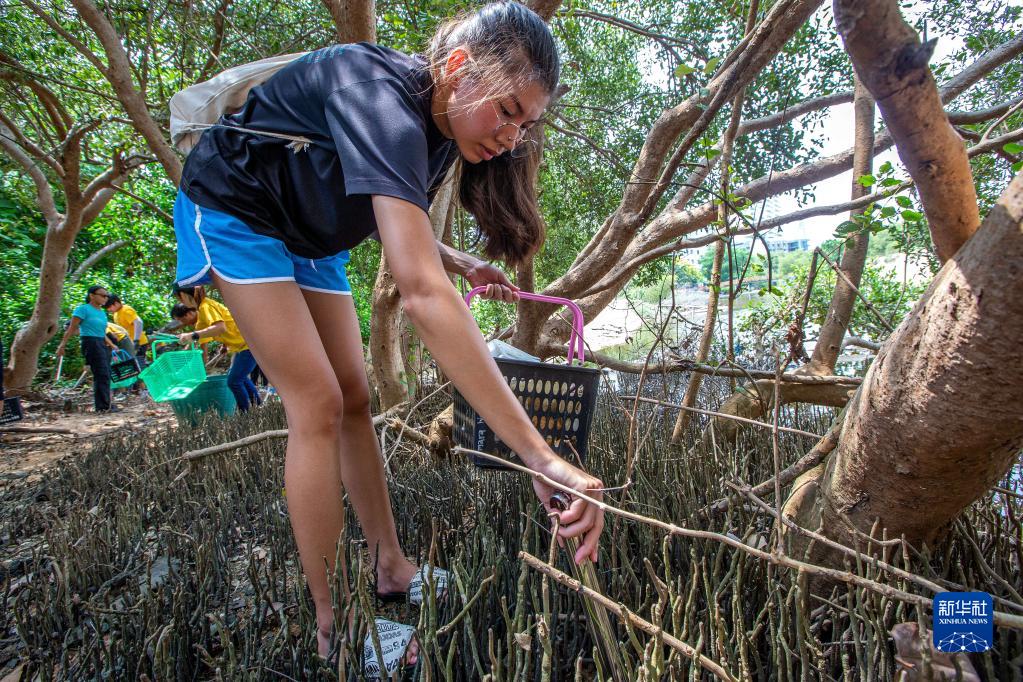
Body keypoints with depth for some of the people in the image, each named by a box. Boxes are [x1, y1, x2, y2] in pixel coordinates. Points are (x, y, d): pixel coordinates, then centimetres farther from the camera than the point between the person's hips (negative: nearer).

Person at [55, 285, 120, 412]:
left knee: (105, 376, 8)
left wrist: (111, 345, 20)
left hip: (103, 345, 8)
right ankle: (104, 406, -10)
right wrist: (62, 345, -12)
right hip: (91, 343, -8)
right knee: (102, 375, -12)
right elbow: (72, 329, -8)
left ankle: (103, 405, 15)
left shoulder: (102, 313, 19)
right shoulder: (83, 309, -4)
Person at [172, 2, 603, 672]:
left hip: (308, 233, 8)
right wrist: (540, 456, -53)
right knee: (317, 405, -15)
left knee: (355, 398, 3)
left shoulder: (439, 122, -10)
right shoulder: (381, 101, -37)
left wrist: (458, 262, -9)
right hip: (233, 212, -8)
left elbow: (395, 220, 9)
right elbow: (423, 293, -51)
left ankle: (391, 567, 15)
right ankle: (334, 628, -3)